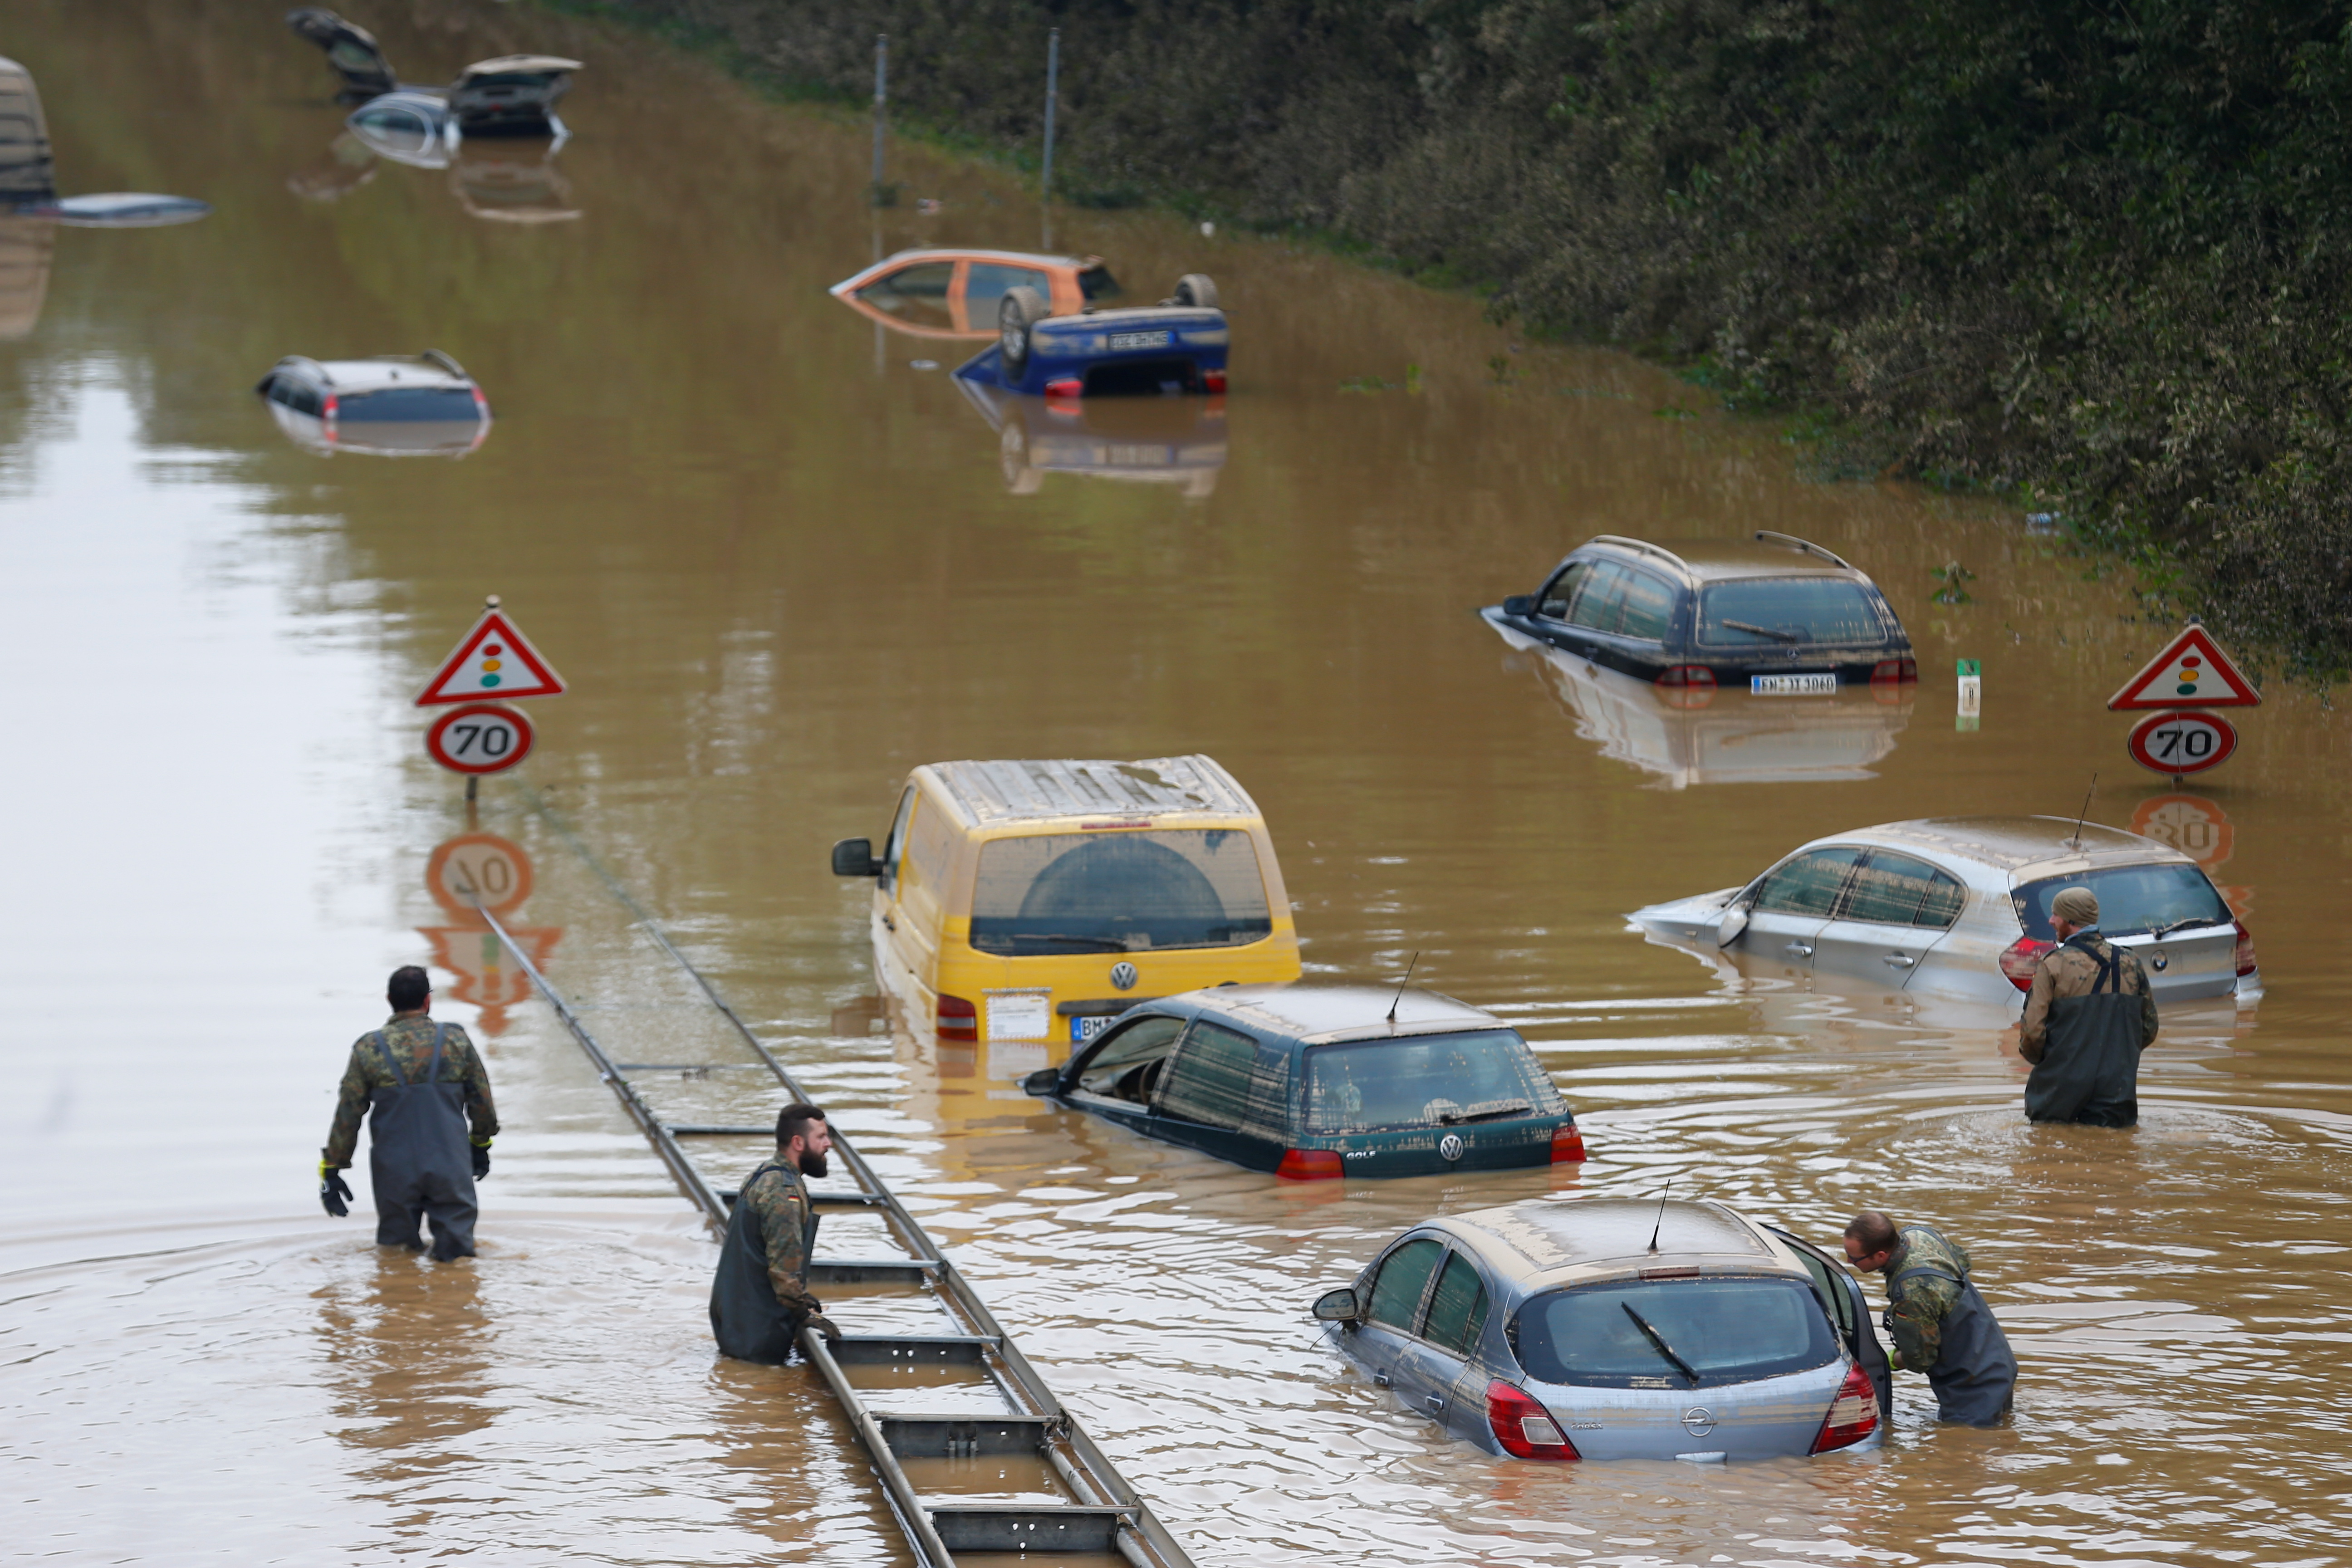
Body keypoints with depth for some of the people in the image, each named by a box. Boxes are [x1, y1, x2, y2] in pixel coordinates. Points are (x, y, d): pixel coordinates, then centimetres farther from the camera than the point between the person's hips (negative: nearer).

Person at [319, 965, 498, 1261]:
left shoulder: (368, 1049, -3)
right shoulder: (456, 1042, 0)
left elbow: (347, 1115, 0)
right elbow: (482, 1103, 10)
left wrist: (332, 1169, 10)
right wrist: (480, 1145, 28)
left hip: (395, 1172, 0)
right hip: (450, 1167, 0)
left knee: (394, 1247, 17)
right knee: (456, 1244, 9)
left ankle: (401, 1239, -6)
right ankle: (450, 1236, -15)